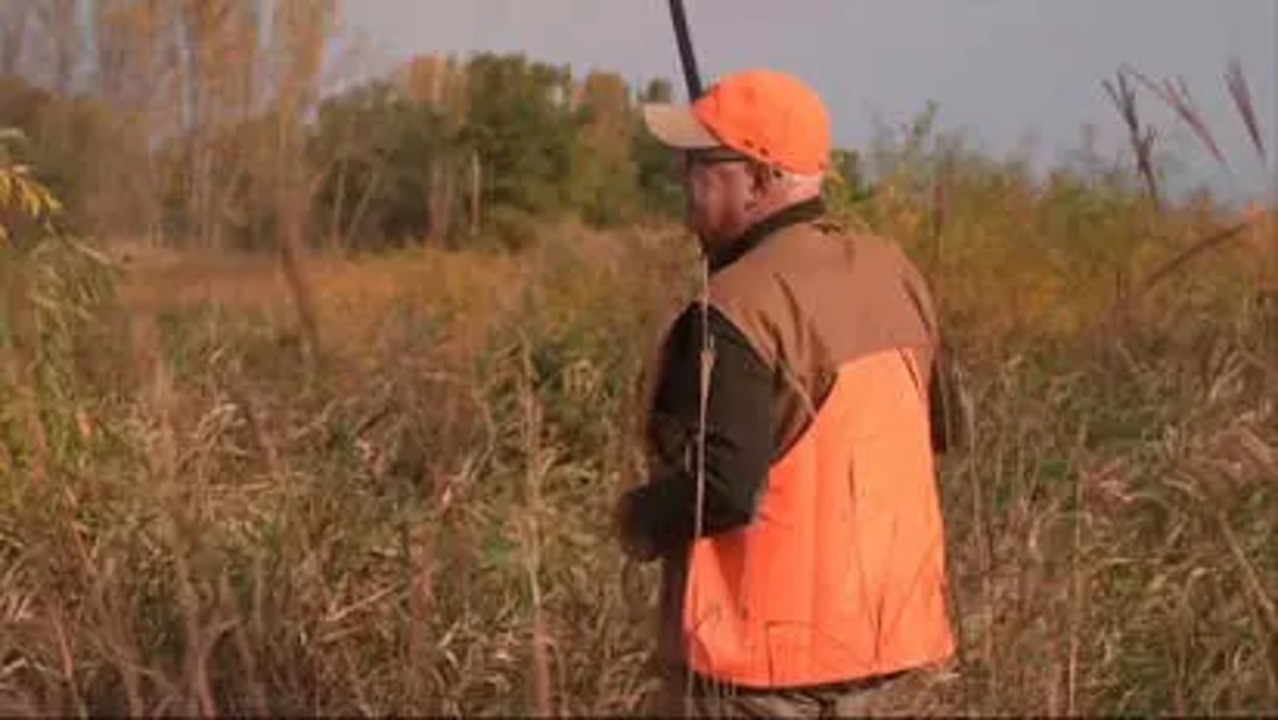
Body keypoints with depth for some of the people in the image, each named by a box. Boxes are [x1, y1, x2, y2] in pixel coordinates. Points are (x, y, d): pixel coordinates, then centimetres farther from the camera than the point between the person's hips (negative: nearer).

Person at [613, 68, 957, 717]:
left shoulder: (740, 310, -21)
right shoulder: (891, 274, 5)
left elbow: (722, 489, -27)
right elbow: (937, 429, 14)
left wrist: (638, 520, -8)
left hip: (764, 648, -8)